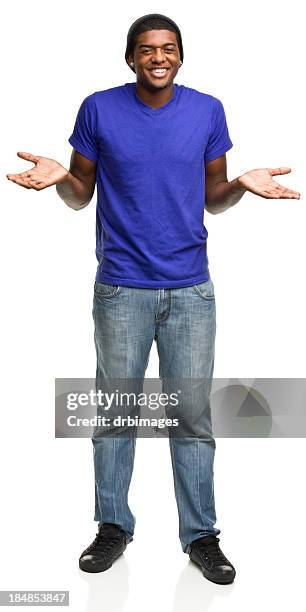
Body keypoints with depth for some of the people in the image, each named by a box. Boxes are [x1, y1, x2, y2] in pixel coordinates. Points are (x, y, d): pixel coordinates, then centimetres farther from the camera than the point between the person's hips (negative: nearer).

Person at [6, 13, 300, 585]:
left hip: (191, 290, 1)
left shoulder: (208, 110, 3)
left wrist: (243, 184, -11)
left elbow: (213, 199, 9)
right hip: (121, 290, 0)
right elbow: (81, 196, 5)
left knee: (194, 416, 6)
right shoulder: (99, 109, 0)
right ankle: (114, 526, 27)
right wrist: (58, 177, -16)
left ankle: (201, 534, 21)